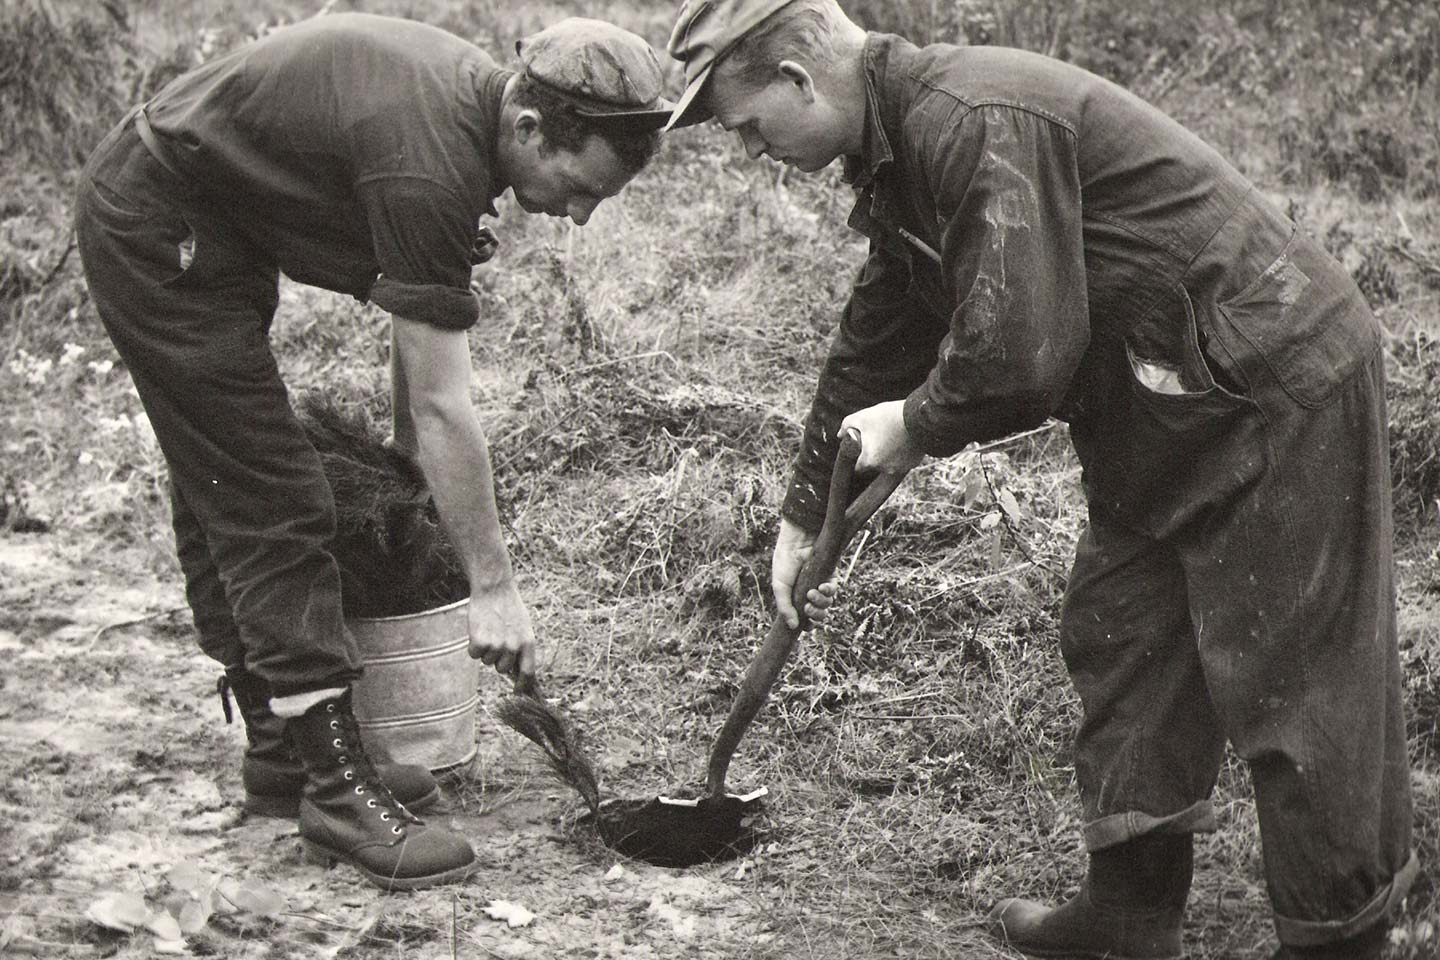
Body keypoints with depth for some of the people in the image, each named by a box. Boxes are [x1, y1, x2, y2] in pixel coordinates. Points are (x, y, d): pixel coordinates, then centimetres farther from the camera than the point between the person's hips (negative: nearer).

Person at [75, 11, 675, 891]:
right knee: (273, 506, -10)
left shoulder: (473, 94, -3)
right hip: (160, 234, -10)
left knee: (224, 501, 14)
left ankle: (279, 748, 24)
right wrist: (493, 586, -21)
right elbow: (444, 406, -27)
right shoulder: (426, 166, -31)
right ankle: (334, 788, -6)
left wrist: (403, 459, 10)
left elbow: (415, 311, 9)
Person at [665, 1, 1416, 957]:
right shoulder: (901, 147, 10)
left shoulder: (974, 122, -24)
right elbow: (877, 341, 21)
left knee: (1300, 683, -3)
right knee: (1118, 638, 14)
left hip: (1278, 393, -10)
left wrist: (912, 427, -9)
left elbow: (1017, 352, -29)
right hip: (1165, 412, 11)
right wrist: (805, 511, 26)